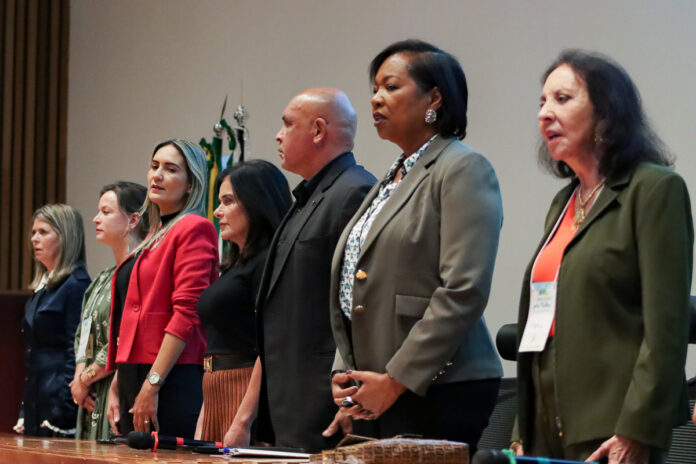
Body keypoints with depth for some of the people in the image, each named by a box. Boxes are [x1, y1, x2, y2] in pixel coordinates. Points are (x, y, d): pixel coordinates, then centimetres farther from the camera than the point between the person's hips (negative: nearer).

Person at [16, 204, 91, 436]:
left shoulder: (77, 284, -10)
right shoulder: (41, 288, 17)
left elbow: (76, 352, -15)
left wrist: (62, 416, -18)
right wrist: (24, 415, 16)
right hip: (36, 404, 9)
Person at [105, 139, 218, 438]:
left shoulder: (194, 228, -7)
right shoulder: (154, 236, 19)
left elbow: (186, 313, -16)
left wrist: (151, 385, -18)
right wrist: (116, 385, 17)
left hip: (172, 381, -9)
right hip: (133, 378, 9)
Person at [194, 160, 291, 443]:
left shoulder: (268, 262, -9)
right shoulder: (234, 265, 19)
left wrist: (244, 421, -22)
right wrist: (202, 421, 16)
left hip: (249, 392, -9)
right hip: (215, 395, 9)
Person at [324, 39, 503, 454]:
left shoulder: (464, 169, -6)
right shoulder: (392, 180, 19)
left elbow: (463, 292, -16)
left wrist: (396, 381, -16)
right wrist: (345, 373, 6)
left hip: (437, 391, -7)